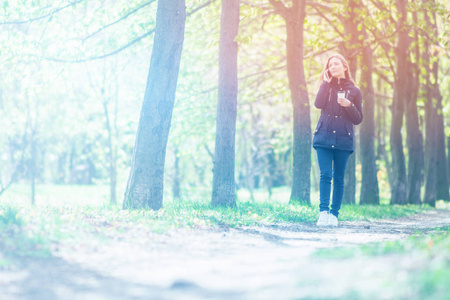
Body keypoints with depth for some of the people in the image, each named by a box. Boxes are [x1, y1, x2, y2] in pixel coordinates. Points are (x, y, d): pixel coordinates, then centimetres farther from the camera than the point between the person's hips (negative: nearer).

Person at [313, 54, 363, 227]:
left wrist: (349, 106, -12)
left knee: (339, 178, 2)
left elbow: (358, 120, 6)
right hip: (324, 137, 0)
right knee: (325, 175, -11)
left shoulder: (354, 91, 9)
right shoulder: (327, 87, 13)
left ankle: (334, 214, 5)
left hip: (343, 139, 0)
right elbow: (318, 104, -8)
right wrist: (326, 82, -4)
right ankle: (324, 211, -15)